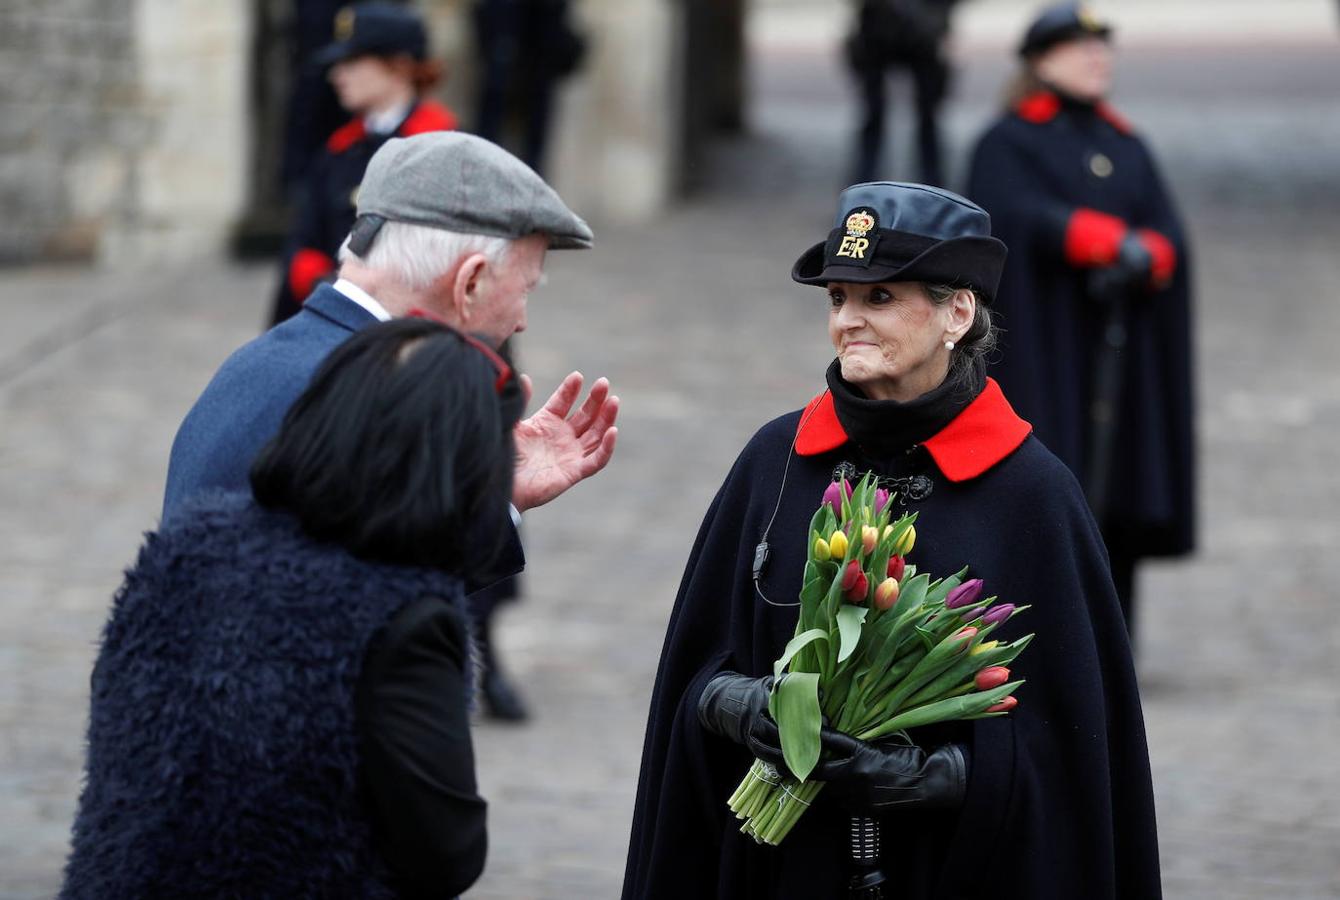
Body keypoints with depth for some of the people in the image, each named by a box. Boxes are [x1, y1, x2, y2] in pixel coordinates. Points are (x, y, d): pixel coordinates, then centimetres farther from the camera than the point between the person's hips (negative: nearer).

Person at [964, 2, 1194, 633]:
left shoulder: (1127, 148, 17)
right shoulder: (1007, 145, 1)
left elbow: (1169, 239, 5)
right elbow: (1023, 219, -17)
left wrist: (1143, 261, -18)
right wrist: (1119, 242, -23)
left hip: (1119, 355, 5)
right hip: (1039, 345, -5)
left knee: (1115, 505, 2)